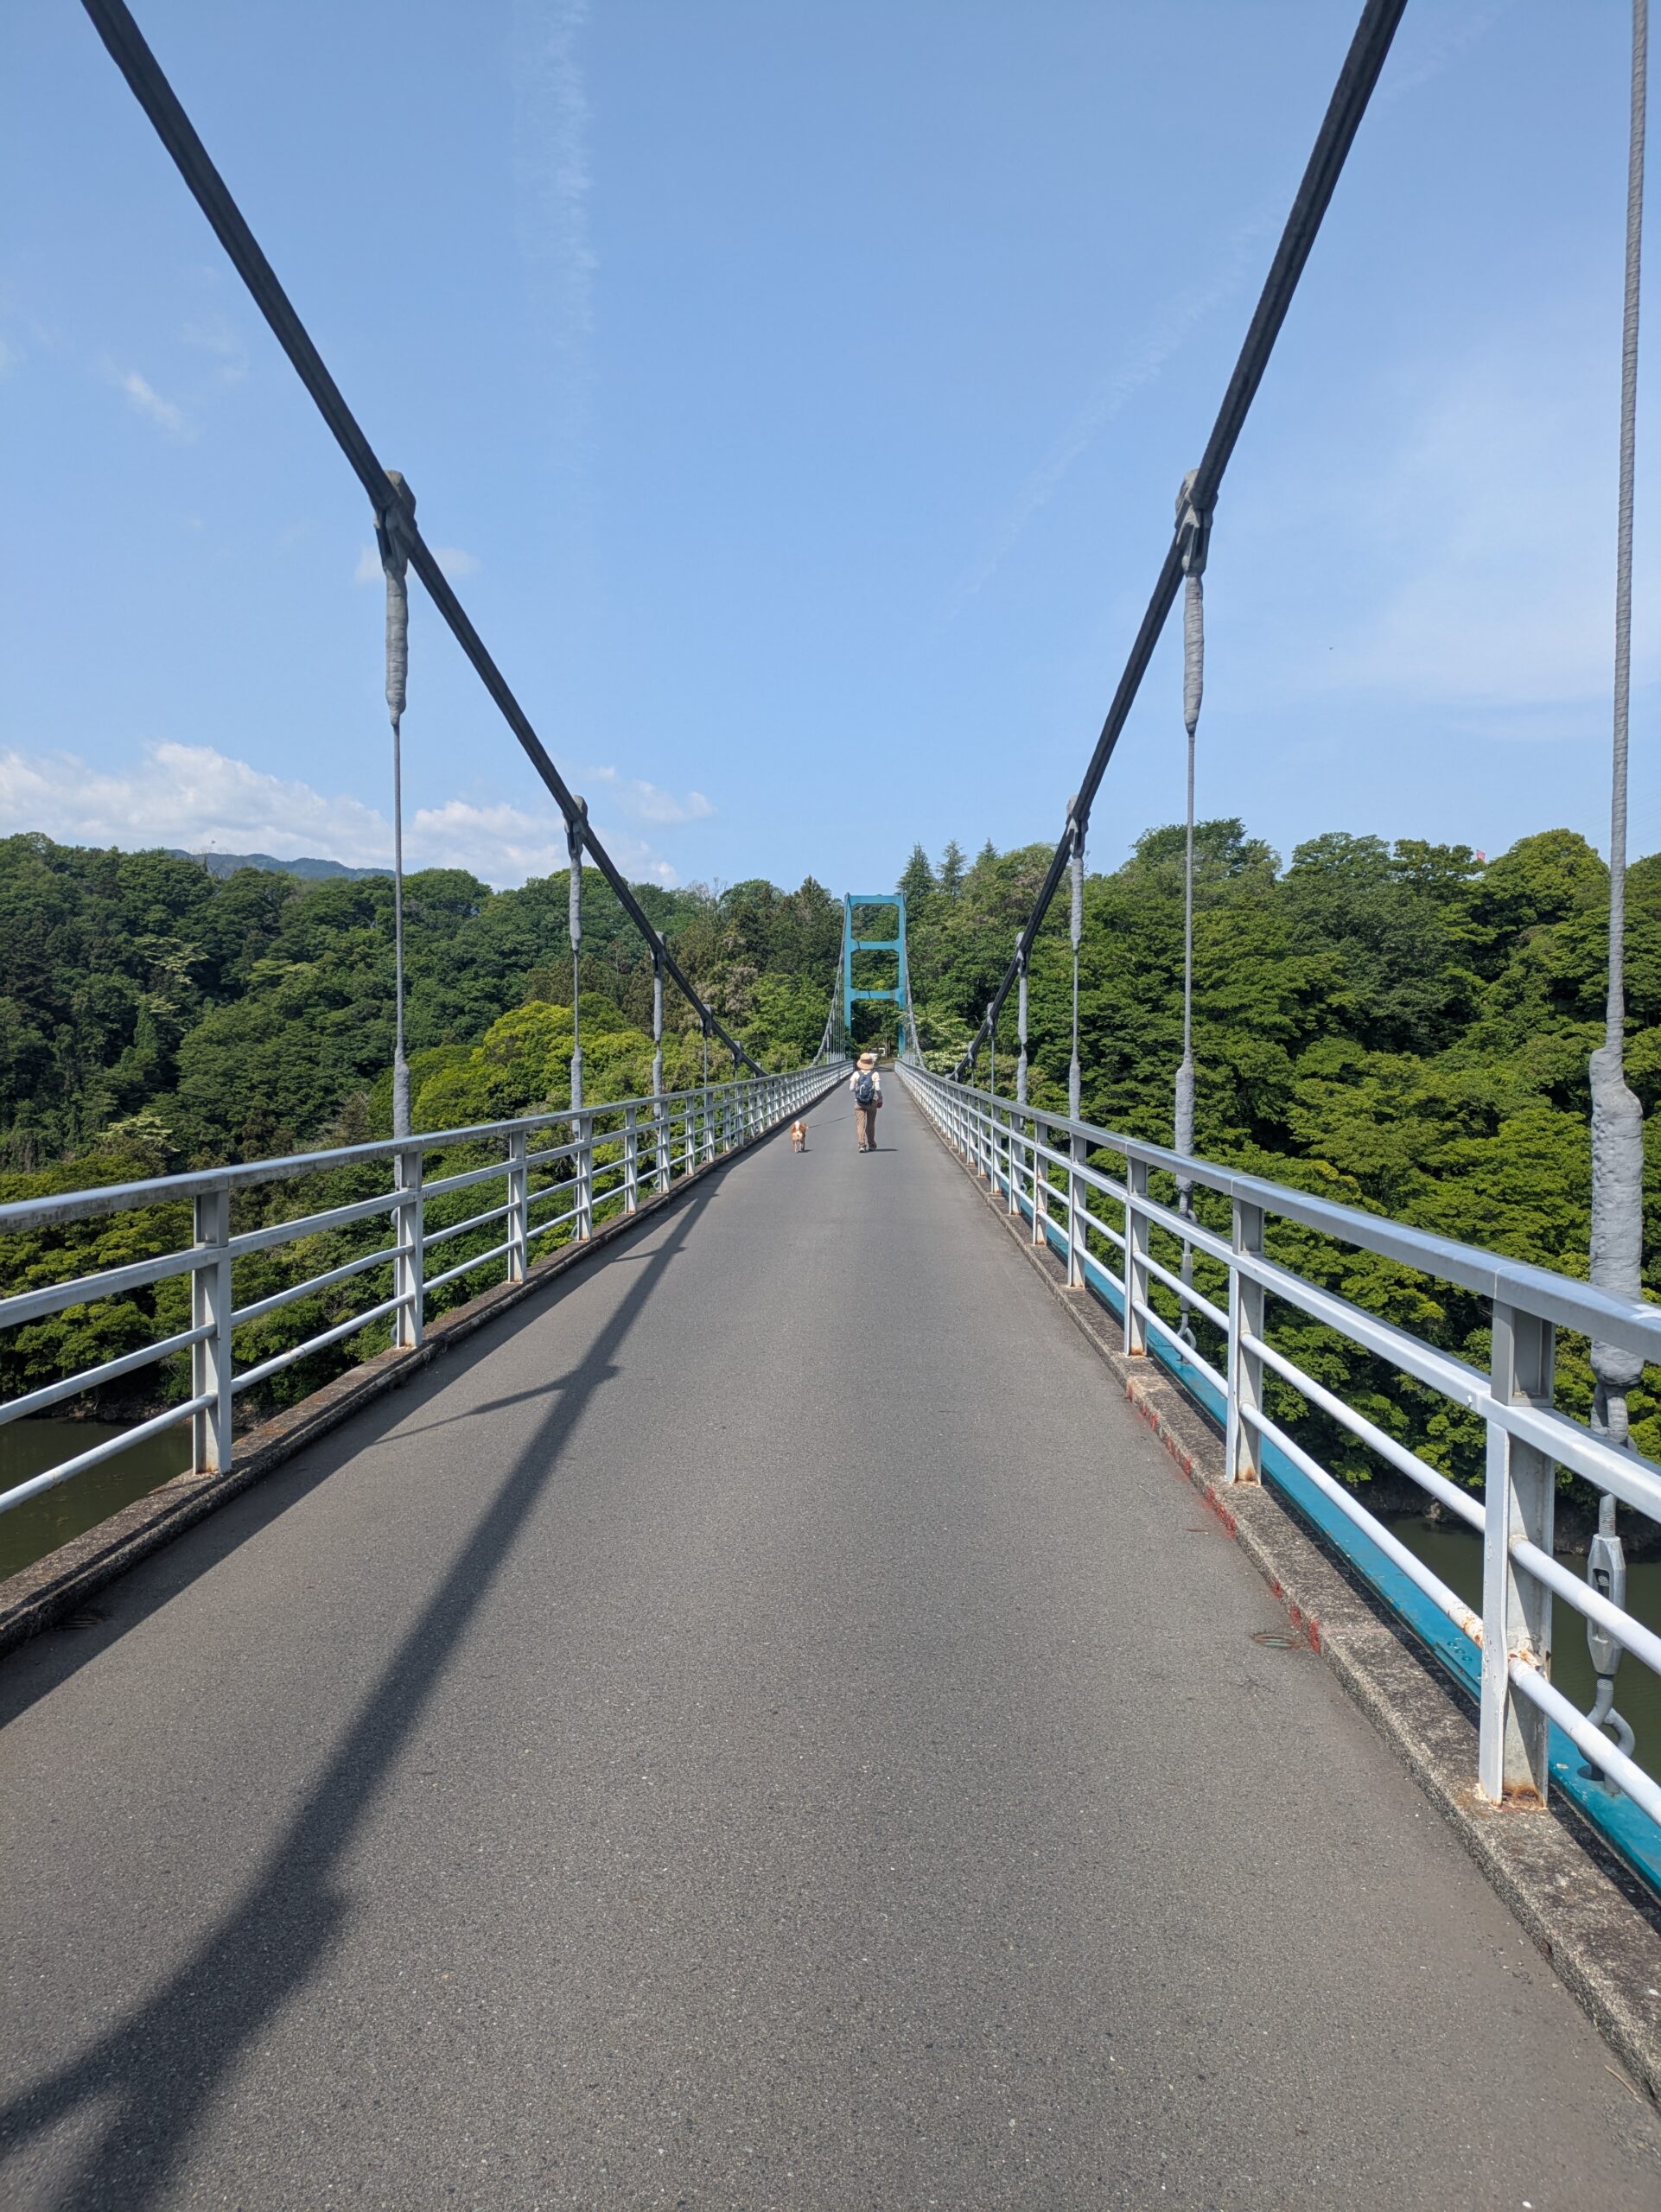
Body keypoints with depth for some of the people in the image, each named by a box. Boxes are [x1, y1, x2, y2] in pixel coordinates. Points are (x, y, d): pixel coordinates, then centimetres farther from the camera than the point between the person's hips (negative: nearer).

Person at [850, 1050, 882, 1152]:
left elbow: (851, 1088, -3)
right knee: (871, 1124, 13)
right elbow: (878, 1089, -12)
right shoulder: (875, 1074, -5)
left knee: (860, 1124, -2)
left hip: (859, 1103, 0)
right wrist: (880, 1100, 1)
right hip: (872, 1102, 0)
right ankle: (871, 1145, 23)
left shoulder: (856, 1074, -2)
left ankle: (862, 1144, -15)